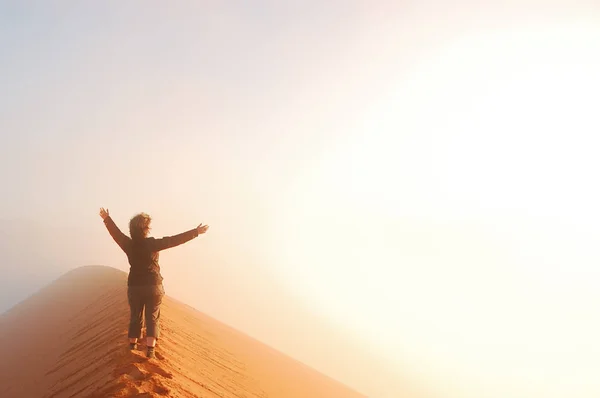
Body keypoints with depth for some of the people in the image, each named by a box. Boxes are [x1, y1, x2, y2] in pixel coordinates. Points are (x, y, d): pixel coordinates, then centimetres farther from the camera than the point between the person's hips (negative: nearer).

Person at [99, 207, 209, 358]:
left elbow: (116, 232, 10)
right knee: (152, 318, 3)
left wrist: (106, 219, 26)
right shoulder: (152, 244, -15)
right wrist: (195, 232, -12)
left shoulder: (128, 244, -5)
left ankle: (132, 345, 27)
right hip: (153, 286, -3)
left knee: (135, 316, 16)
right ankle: (150, 349, -5)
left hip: (134, 286, 3)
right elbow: (175, 240, -15)